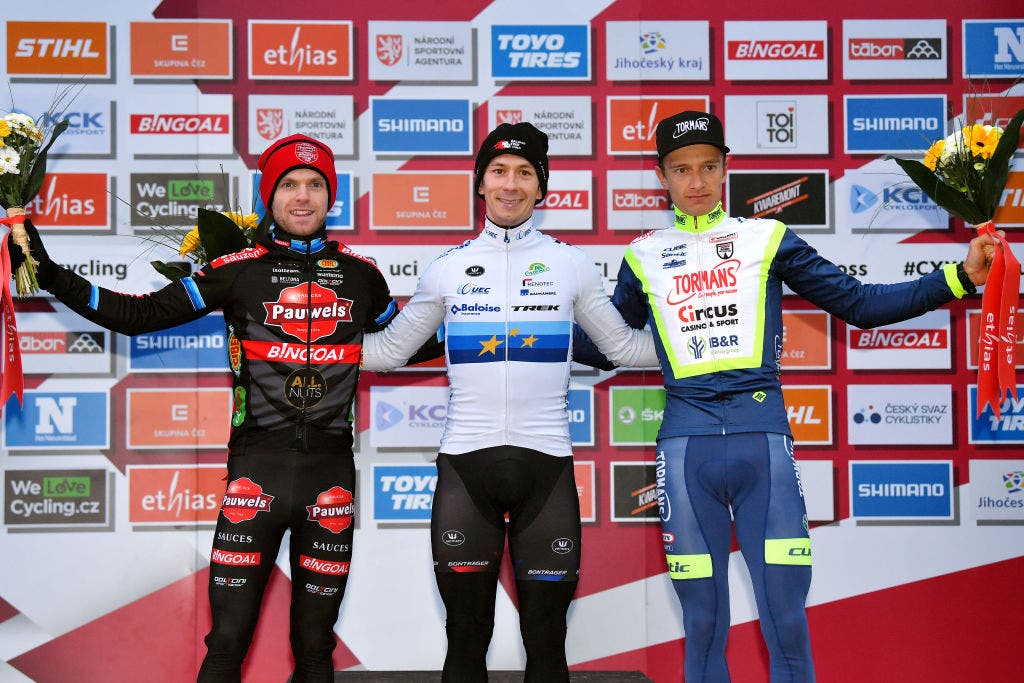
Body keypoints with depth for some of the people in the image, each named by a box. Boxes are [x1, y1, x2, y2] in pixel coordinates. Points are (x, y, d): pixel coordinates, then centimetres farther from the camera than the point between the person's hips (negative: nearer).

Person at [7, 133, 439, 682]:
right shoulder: (240, 269, 1)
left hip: (331, 471, 2)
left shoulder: (359, 274, 9)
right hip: (256, 466, -2)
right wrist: (50, 275, -5)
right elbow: (139, 316, 0)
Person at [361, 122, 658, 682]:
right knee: (466, 637, 8)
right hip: (465, 462, 0)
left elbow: (623, 345, 15)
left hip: (546, 462, 0)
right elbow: (390, 348, 16)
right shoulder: (449, 267, 9)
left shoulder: (570, 263, 7)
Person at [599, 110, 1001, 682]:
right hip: (687, 443, 1)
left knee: (787, 618, -2)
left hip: (763, 439, 0)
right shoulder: (644, 257, 14)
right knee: (702, 621, 4)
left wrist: (960, 278, 3)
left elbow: (861, 304, 10)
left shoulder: (768, 239, 11)